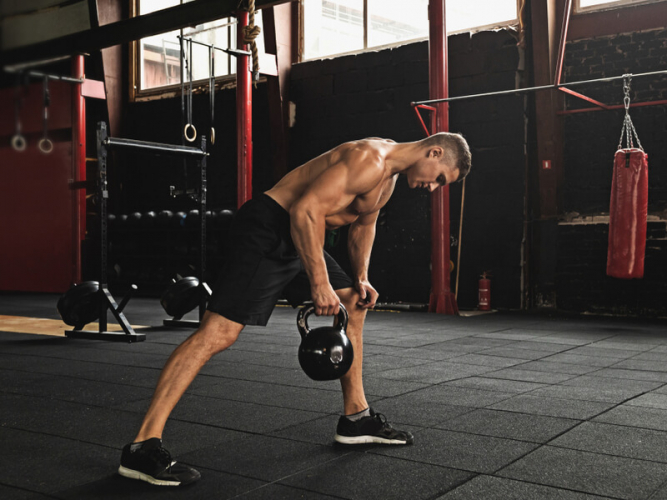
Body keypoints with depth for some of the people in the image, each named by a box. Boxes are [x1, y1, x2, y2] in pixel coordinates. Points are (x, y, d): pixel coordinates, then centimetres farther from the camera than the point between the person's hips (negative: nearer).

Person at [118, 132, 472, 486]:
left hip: (299, 237, 11)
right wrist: (319, 283, -26)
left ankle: (355, 419, 25)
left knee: (355, 307, 15)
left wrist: (361, 278, 15)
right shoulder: (369, 160, -19)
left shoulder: (388, 178, 13)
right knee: (218, 333, -17)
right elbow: (306, 211, -28)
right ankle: (142, 447, -16)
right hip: (266, 232, -11)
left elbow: (363, 223, 28)